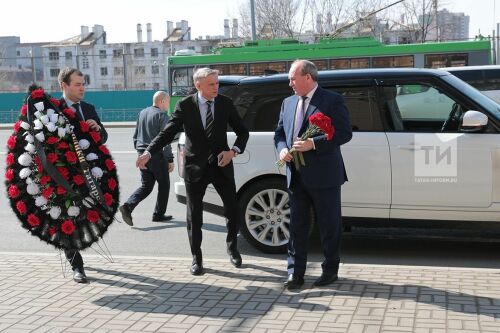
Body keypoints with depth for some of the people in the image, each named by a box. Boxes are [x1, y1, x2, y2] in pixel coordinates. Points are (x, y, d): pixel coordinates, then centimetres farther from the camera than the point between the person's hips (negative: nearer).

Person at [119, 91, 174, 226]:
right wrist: (170, 160, -12)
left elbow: (136, 135, 18)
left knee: (146, 186, 12)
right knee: (164, 185, 9)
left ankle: (128, 206, -7)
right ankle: (159, 214, 13)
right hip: (157, 155, -7)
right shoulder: (161, 115, -11)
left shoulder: (142, 113, 12)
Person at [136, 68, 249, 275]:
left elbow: (242, 132, 7)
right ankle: (196, 258, 21)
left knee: (232, 210, 6)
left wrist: (233, 151, -11)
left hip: (221, 165, 1)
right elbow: (168, 132, -6)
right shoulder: (185, 105, -4)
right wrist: (149, 153, -19)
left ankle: (232, 247, 33)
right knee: (194, 216, 5)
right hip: (195, 167, -1)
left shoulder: (225, 104, 0)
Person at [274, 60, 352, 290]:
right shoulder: (288, 103, 13)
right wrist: (282, 149, -4)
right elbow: (279, 132, 18)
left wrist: (314, 144, -21)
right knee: (297, 225, 7)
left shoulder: (332, 100, -6)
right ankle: (295, 271, 14)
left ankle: (330, 269, 21)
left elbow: (345, 133, -12)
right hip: (296, 176, 5)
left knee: (329, 225, 7)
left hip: (323, 175, -5)